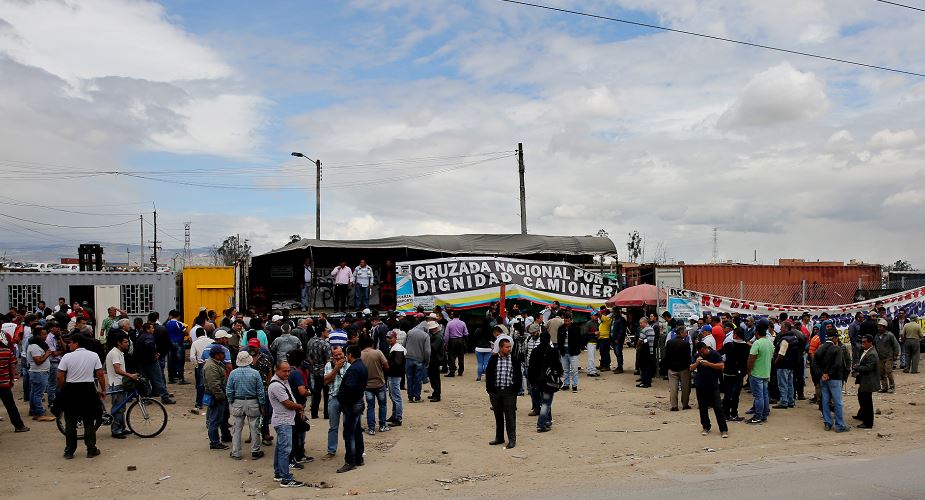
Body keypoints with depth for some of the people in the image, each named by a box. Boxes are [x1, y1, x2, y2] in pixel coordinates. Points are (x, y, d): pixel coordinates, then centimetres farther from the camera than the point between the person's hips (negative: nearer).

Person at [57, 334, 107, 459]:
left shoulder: (67, 357, -7)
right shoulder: (94, 356, -2)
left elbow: (60, 377, -7)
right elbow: (100, 375, -3)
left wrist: (61, 390, 9)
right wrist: (103, 390, 7)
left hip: (71, 389, -1)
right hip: (88, 390, 1)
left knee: (70, 423, 10)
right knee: (89, 422, 10)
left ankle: (69, 451, 14)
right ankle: (91, 450, 13)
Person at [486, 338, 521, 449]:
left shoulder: (514, 359, -1)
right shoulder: (493, 359, -1)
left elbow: (519, 376, 3)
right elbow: (488, 375, 3)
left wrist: (516, 389, -3)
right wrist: (489, 390, -1)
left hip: (509, 392, -2)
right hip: (495, 391, 2)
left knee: (510, 417, 0)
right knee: (498, 416, 13)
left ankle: (512, 439, 9)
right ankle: (499, 438, 25)